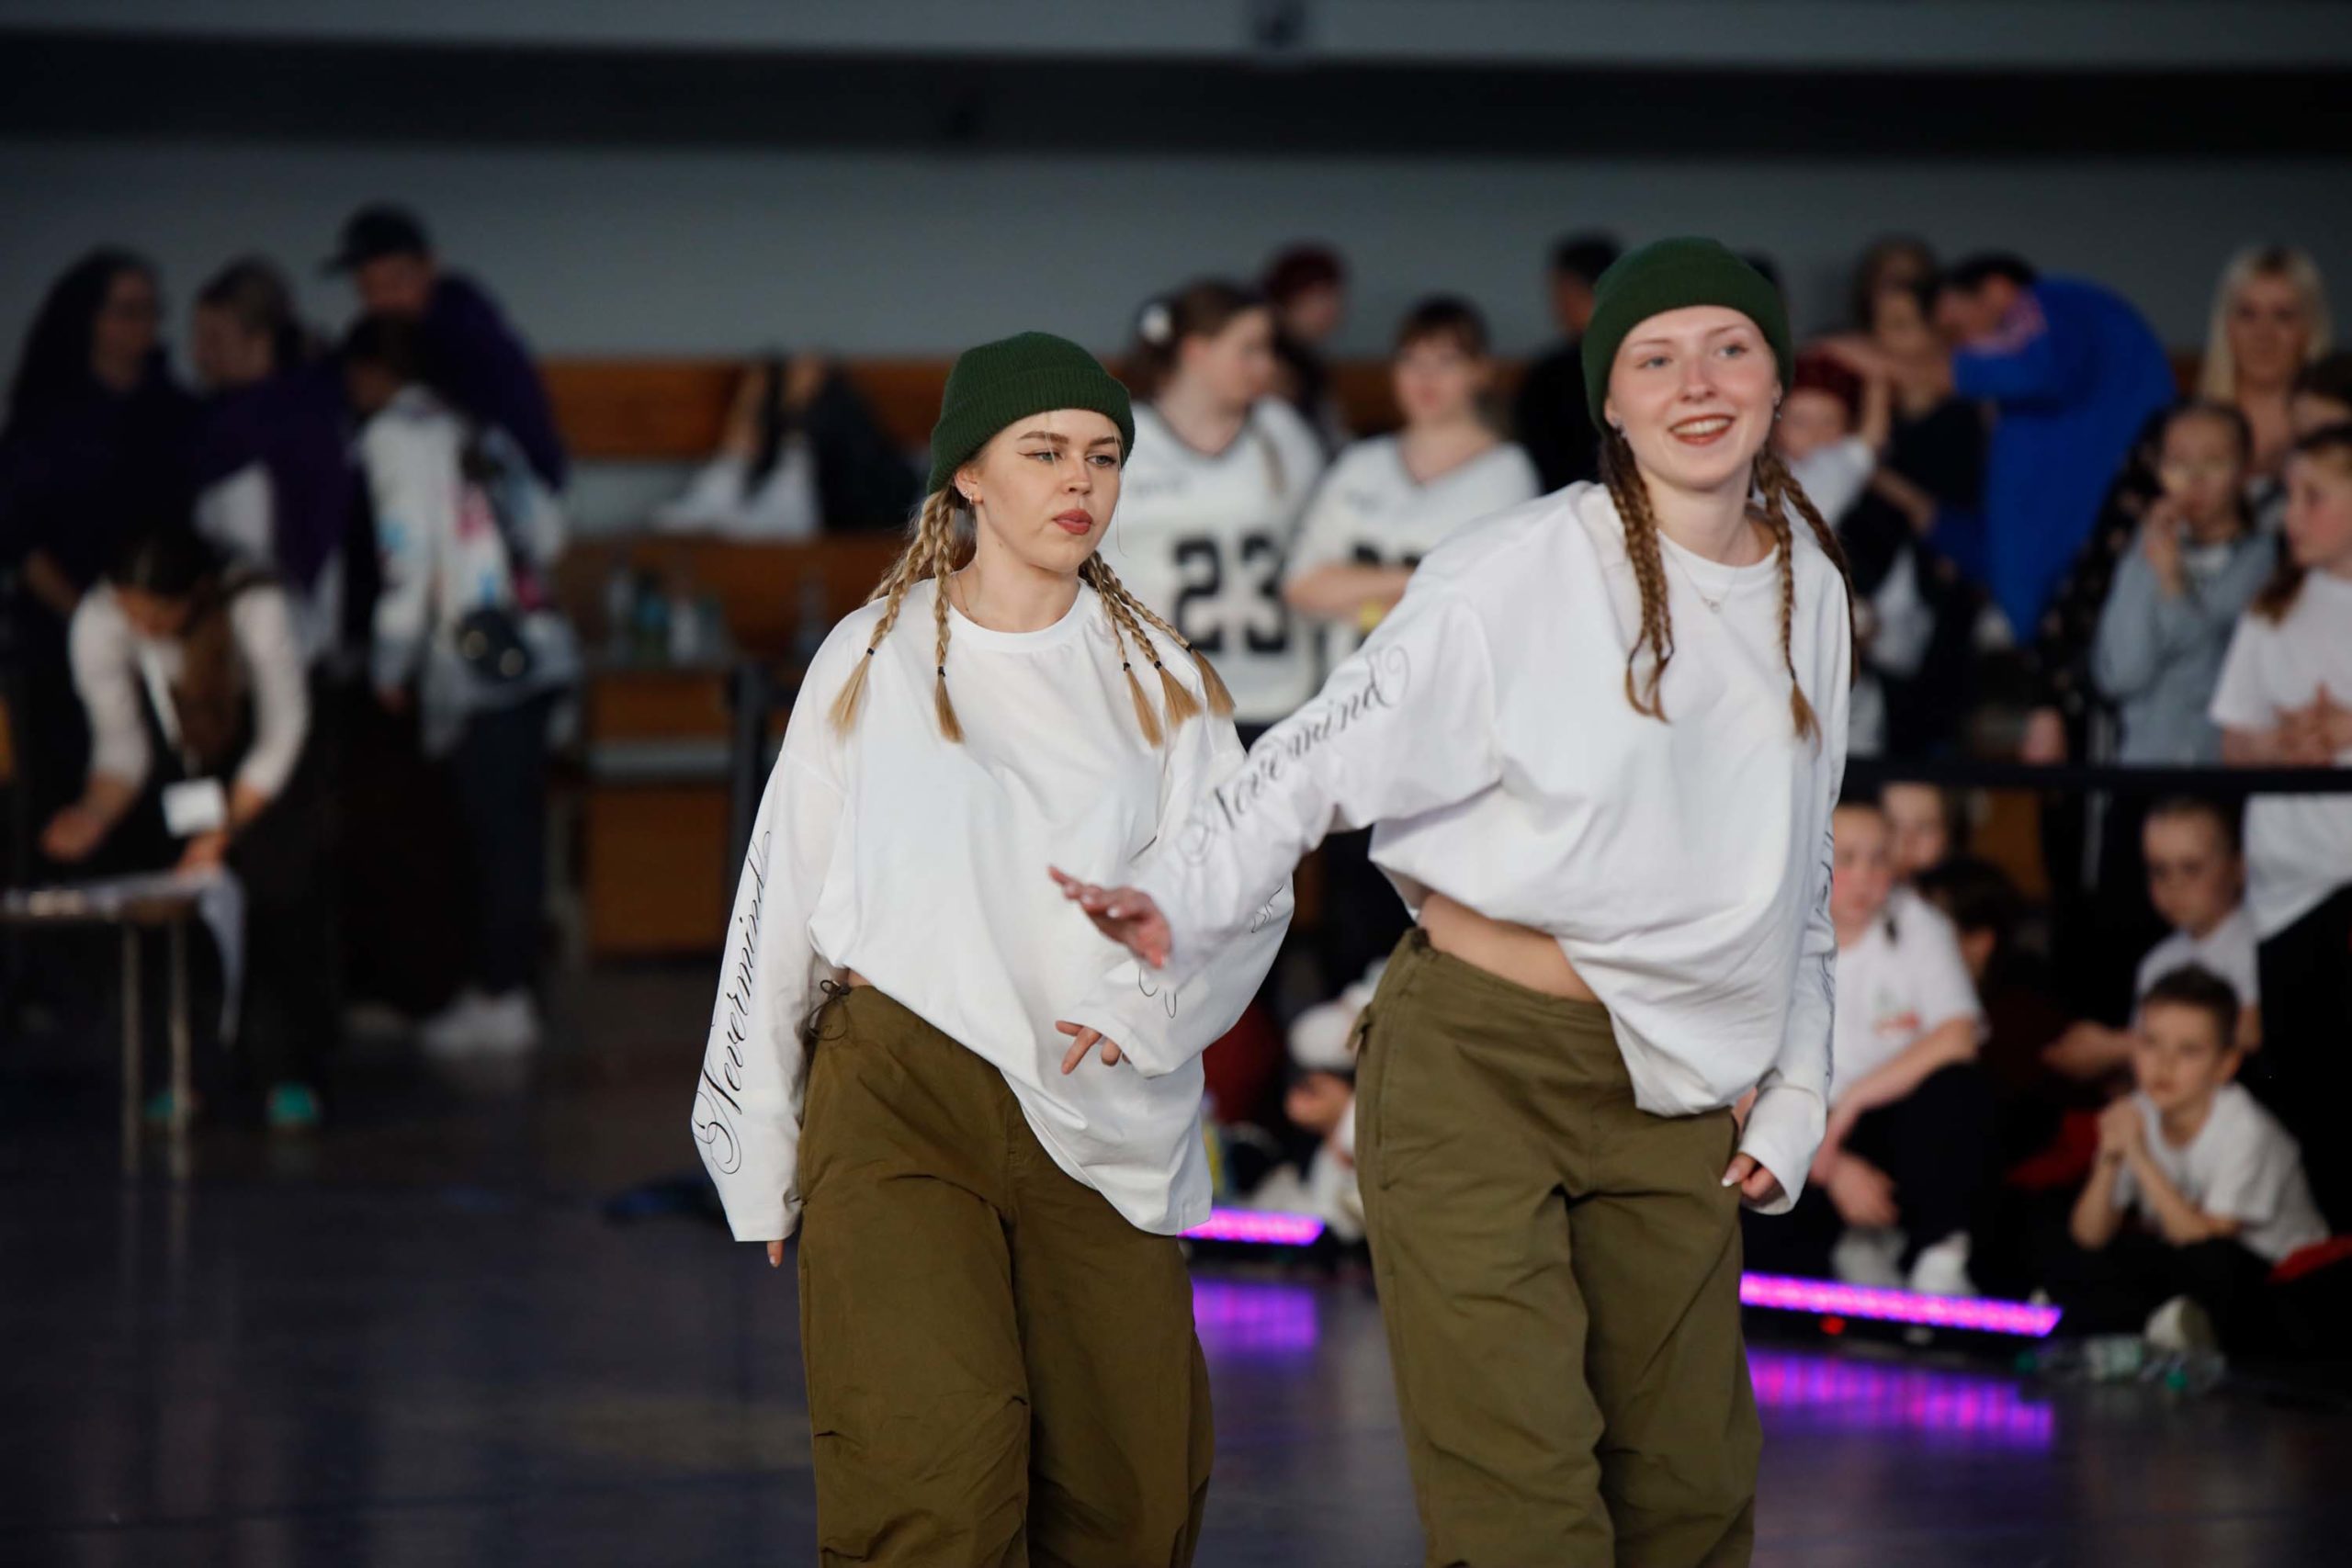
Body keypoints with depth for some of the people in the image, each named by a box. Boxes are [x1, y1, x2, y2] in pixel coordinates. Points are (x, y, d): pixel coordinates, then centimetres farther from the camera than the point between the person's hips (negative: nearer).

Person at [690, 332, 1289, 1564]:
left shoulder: (1157, 677, 12)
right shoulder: (872, 663, 8)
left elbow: (1250, 890, 8)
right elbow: (782, 905, 11)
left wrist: (1147, 1007, -12)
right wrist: (760, 1147, 10)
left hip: (1095, 1125, 2)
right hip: (897, 1099, -2)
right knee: (936, 1468, -21)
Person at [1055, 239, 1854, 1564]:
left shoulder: (1811, 592, 10)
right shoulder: (1518, 577, -9)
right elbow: (1327, 757, -9)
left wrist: (1794, 1104, 15)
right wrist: (1180, 905, -24)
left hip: (1670, 1094, 6)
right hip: (1475, 1067, -6)